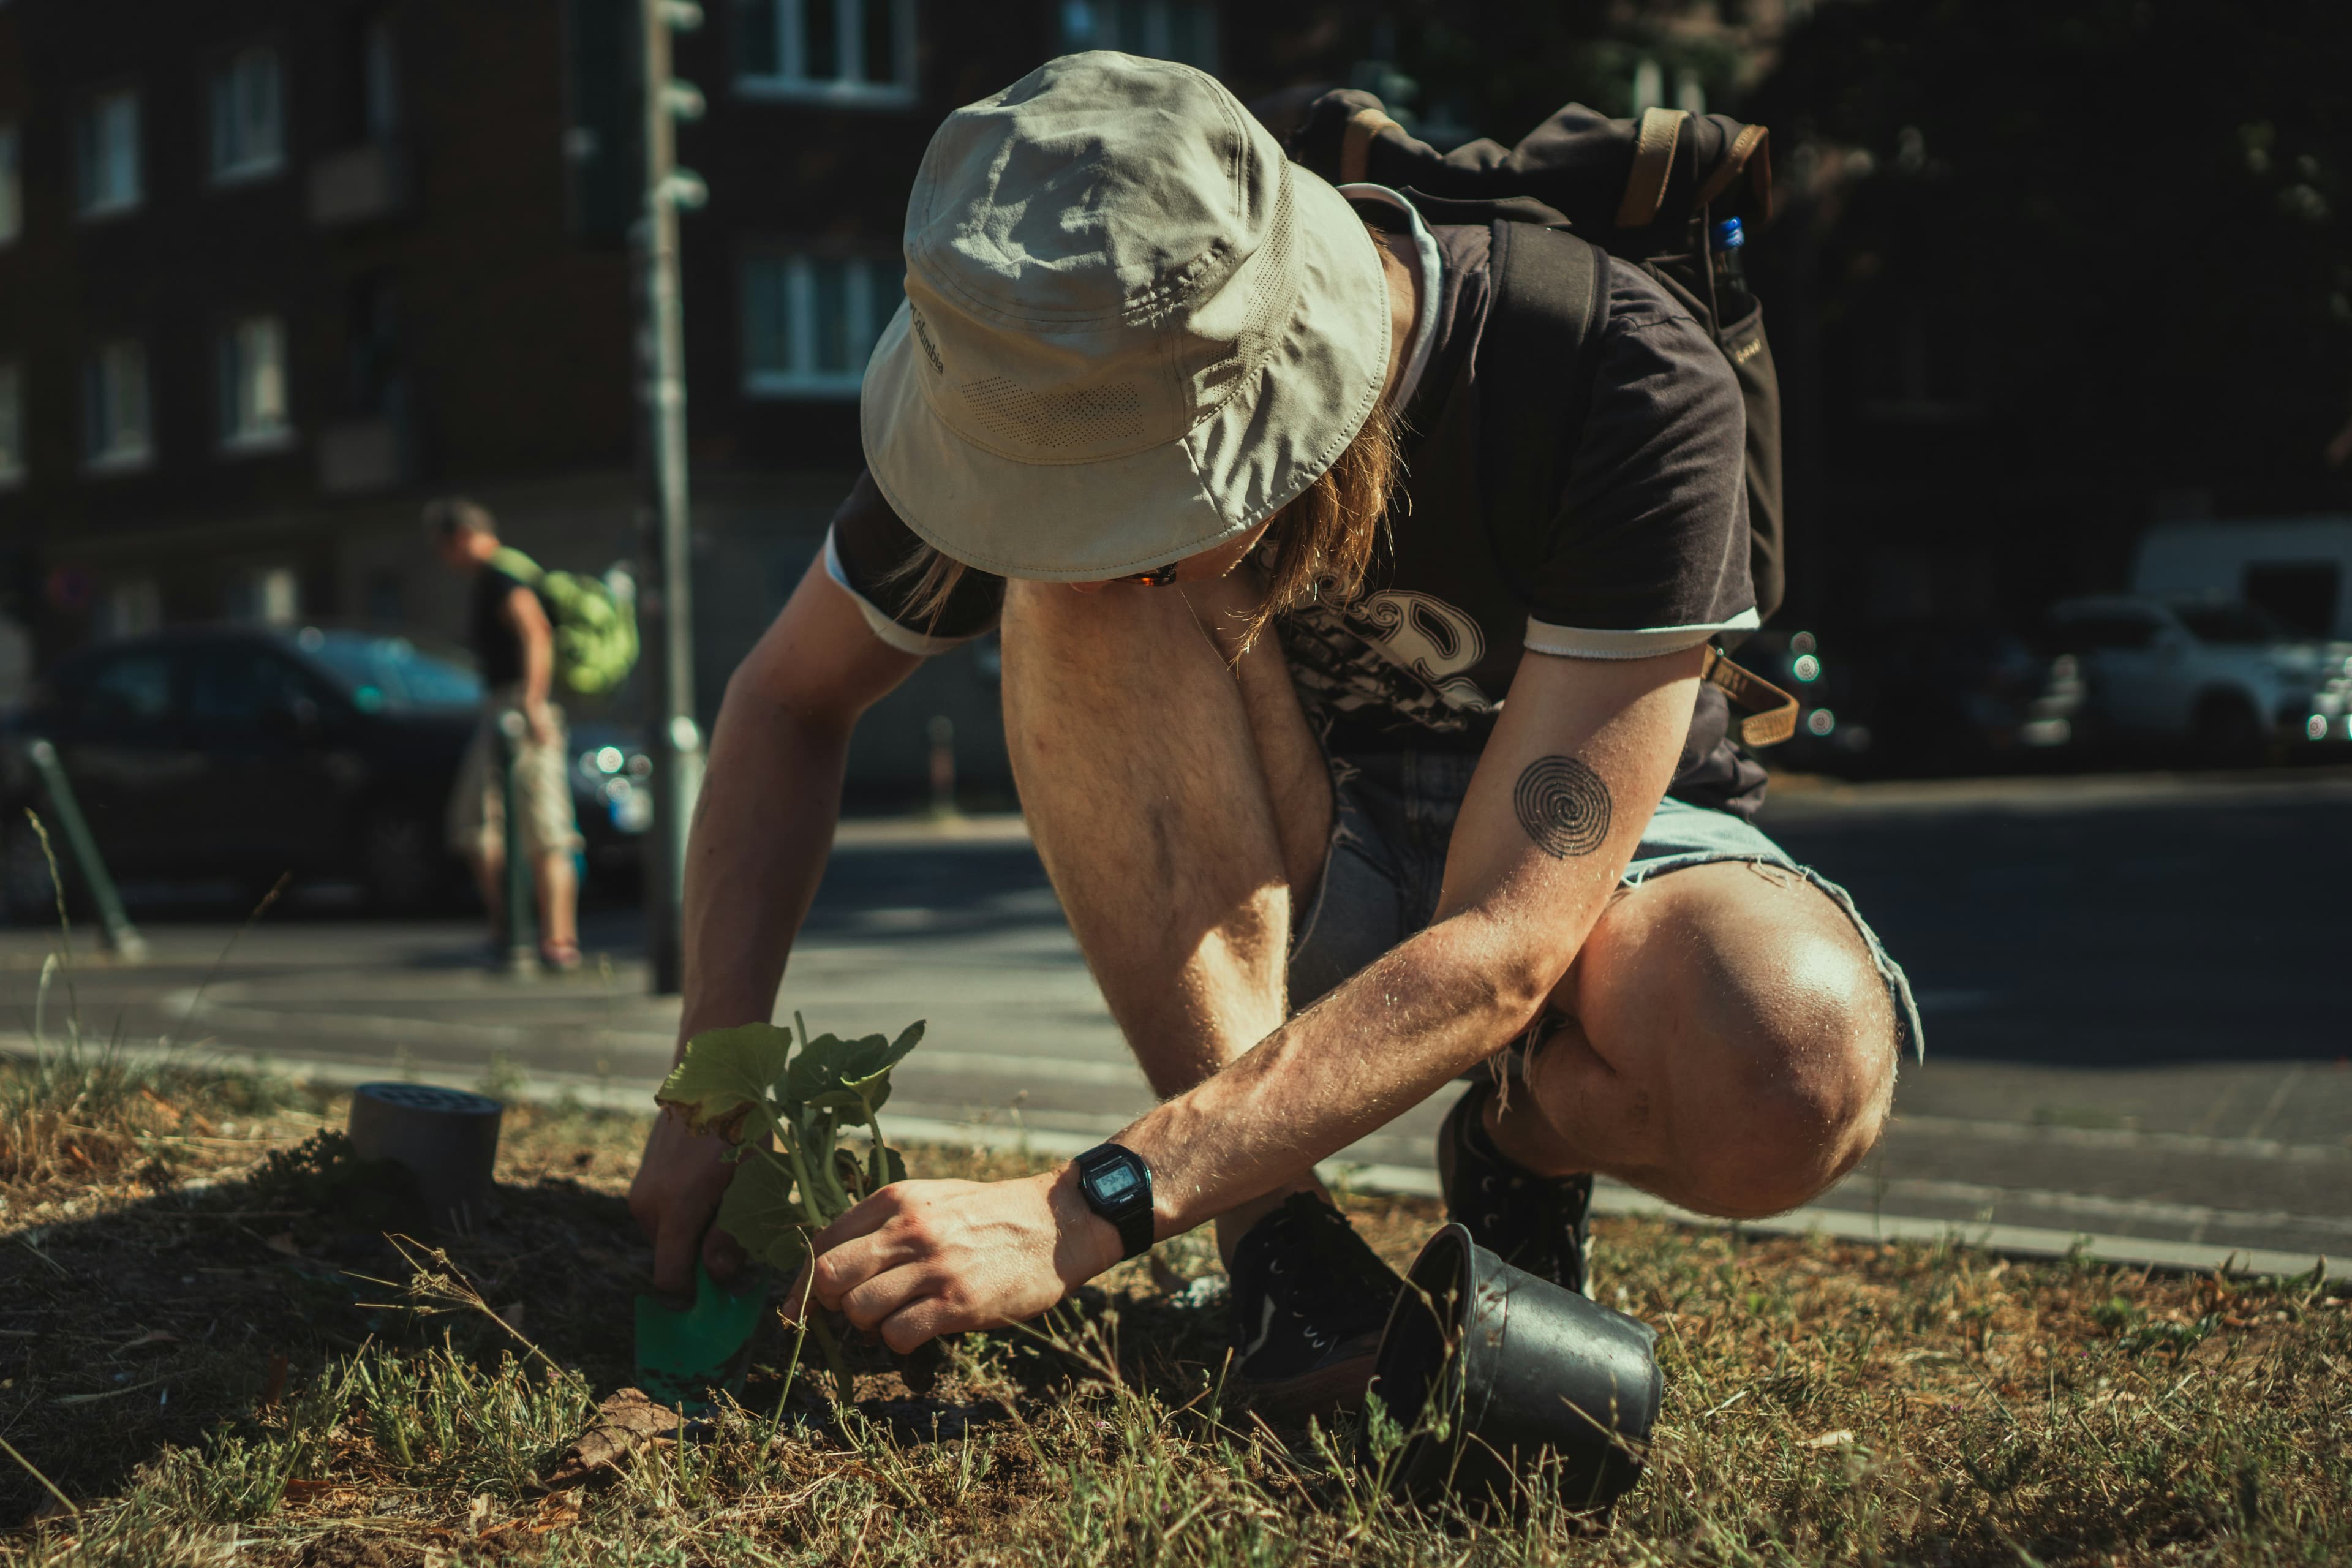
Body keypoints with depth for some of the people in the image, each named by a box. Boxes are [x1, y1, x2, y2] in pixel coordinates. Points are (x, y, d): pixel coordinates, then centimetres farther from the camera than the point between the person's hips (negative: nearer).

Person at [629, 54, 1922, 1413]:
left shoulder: (1634, 394, -33)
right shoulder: (1064, 388, -22)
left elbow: (1503, 946, -37)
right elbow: (789, 702, -6)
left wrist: (1082, 1212, -45)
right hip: (1277, 884, 3)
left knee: (1797, 1078, -39)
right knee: (1073, 592, -31)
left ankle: (1528, 1141, -3)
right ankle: (1273, 1224, -22)